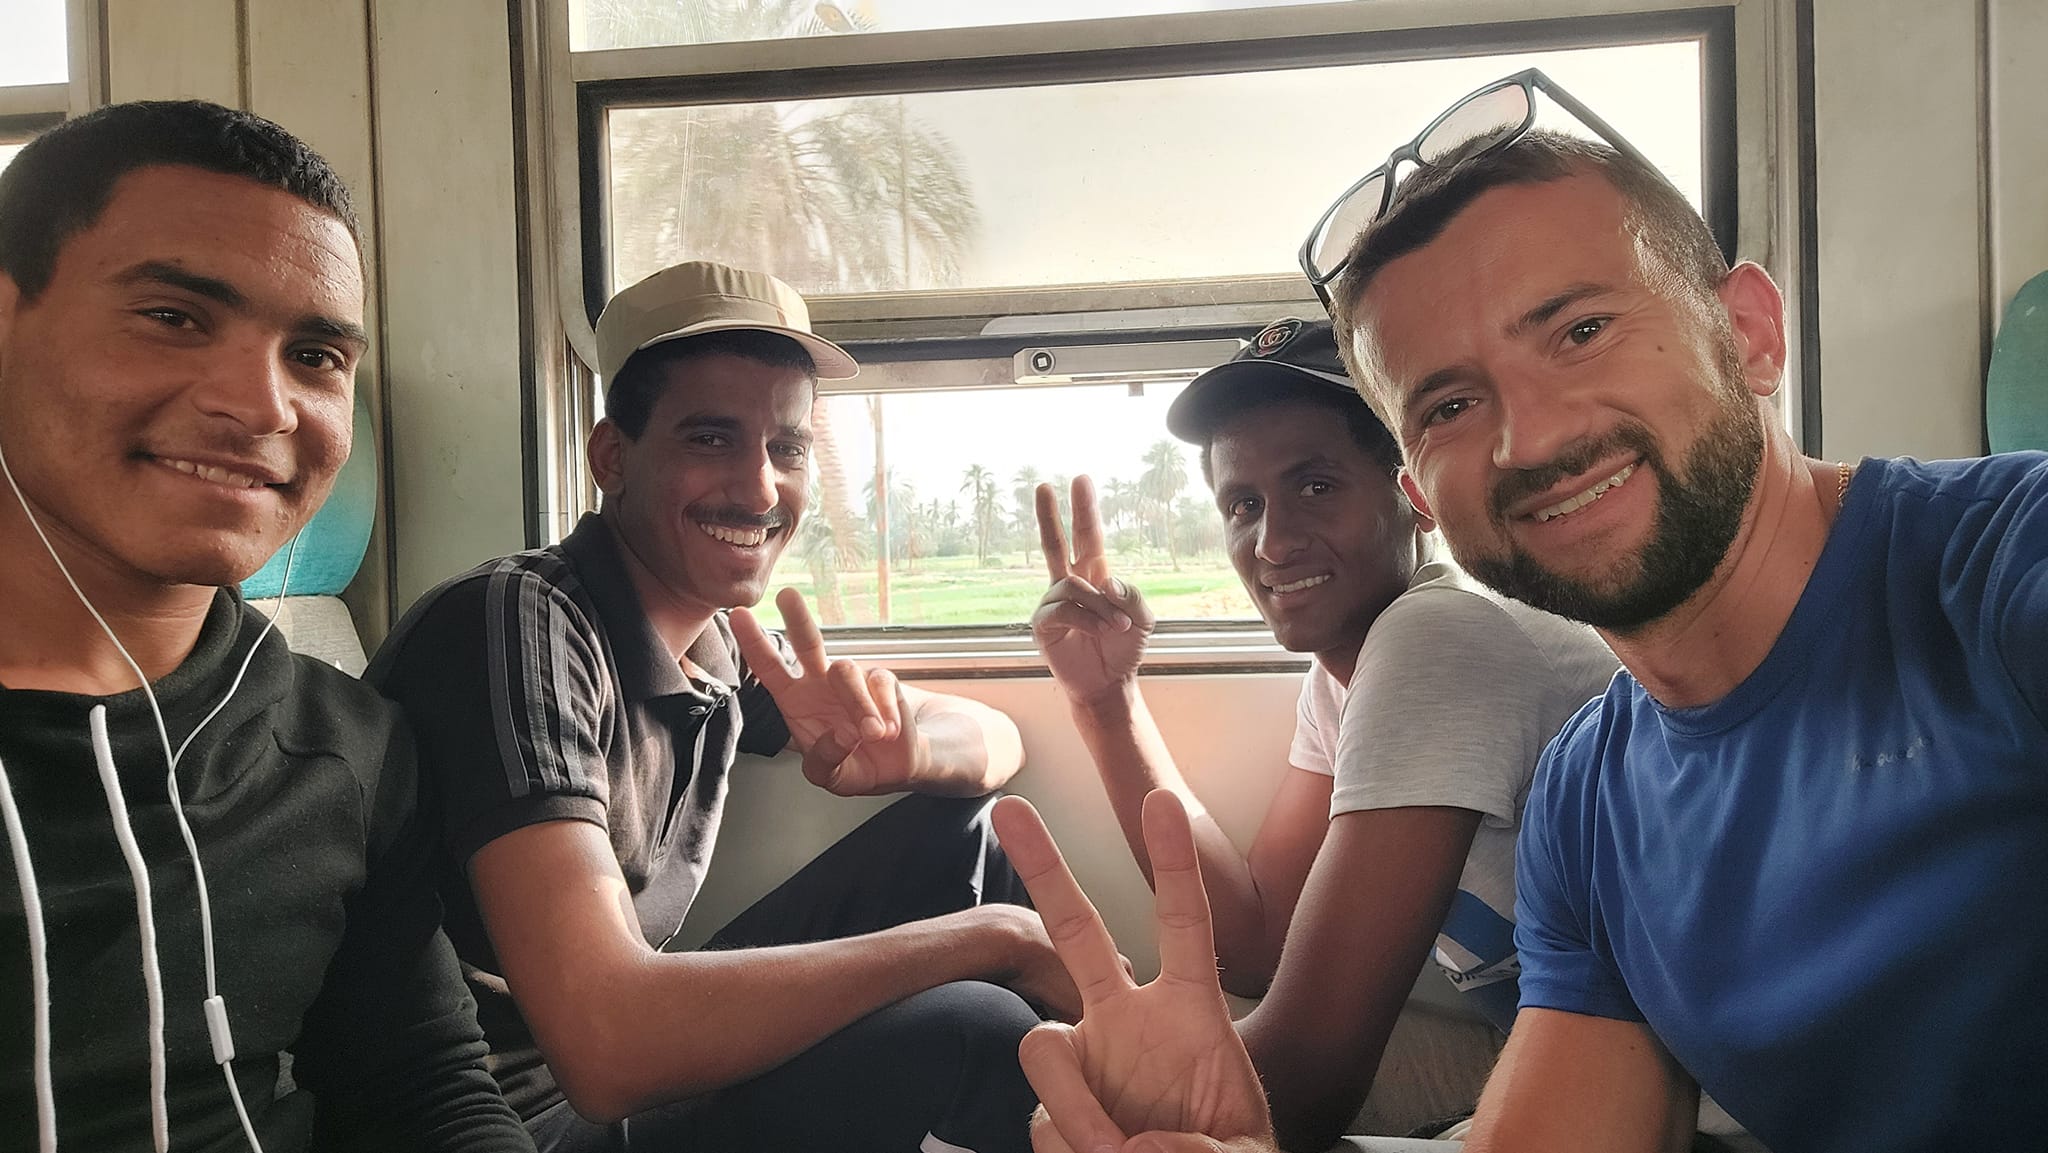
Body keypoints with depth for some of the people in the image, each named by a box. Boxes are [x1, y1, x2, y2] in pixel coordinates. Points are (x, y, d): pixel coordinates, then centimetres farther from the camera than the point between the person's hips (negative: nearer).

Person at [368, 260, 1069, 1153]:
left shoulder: (726, 644, 0)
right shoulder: (521, 624, -23)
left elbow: (995, 740, 8)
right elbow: (603, 1045, -34)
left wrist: (899, 750, -19)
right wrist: (989, 934, -27)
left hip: (639, 1067, 8)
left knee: (955, 829, 2)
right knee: (964, 1037, -25)